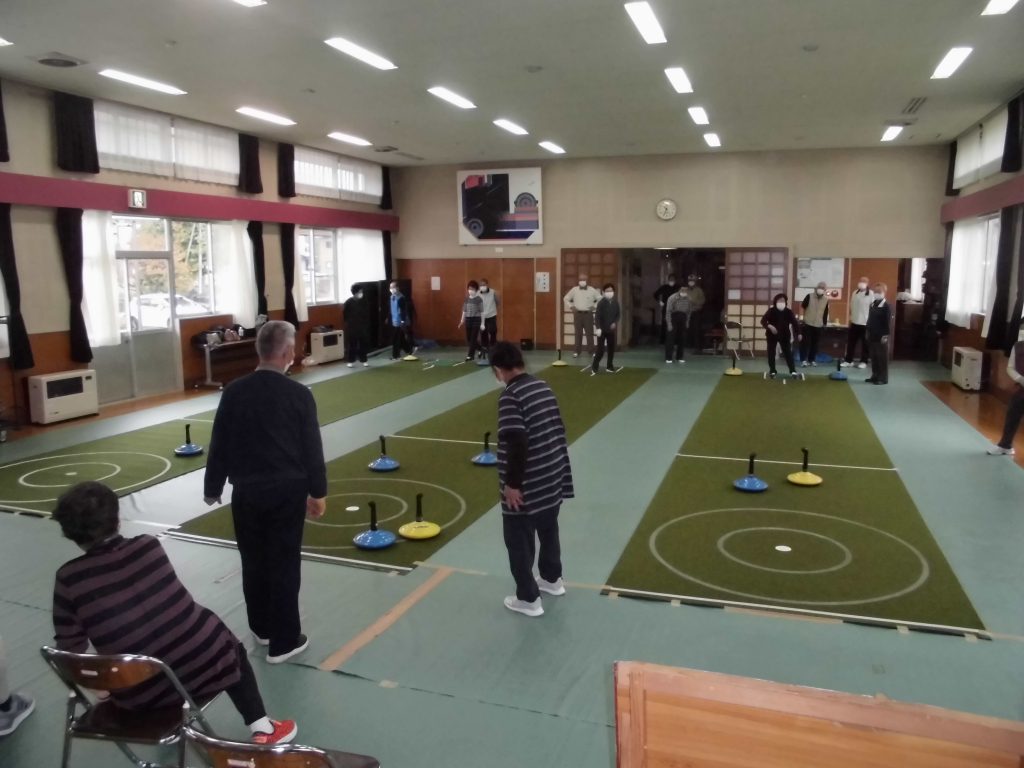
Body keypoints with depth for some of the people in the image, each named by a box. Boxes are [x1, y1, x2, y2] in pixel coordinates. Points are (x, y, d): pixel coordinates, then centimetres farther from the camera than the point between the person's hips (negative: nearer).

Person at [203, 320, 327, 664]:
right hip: (288, 490, -3)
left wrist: (212, 487, 15)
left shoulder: (233, 392, -3)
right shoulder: (299, 394, -11)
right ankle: (283, 641, 14)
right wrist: (317, 492, 4)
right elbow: (311, 448, -7)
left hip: (246, 490, 3)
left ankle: (262, 628, 34)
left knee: (253, 562, 17)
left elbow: (219, 444, 2)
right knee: (284, 564, 5)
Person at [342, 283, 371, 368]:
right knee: (351, 344, 2)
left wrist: (366, 323, 2)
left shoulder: (364, 301, 1)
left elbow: (367, 314, 7)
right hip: (351, 327, -3)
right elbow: (344, 314, -3)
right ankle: (351, 361, 10)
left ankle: (363, 360, 18)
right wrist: (348, 322, -1)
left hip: (363, 326, 3)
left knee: (363, 344, 7)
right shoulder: (349, 302, -8)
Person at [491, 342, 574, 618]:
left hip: (527, 485, -8)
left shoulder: (510, 396, -20)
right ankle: (552, 579, 44)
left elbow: (517, 443, -27)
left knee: (519, 540, 8)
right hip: (553, 475, 8)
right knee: (548, 529, 25)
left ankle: (528, 598, 19)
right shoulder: (543, 387, 5)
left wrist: (512, 483, -19)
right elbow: (557, 429, 11)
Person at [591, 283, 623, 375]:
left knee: (611, 349, 10)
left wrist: (615, 322, -8)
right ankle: (594, 367, 5)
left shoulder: (616, 302, 1)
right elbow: (597, 316, -17)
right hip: (602, 330, -5)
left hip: (612, 329, 5)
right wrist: (598, 328, -26)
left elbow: (619, 314, 9)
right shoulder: (601, 303, -13)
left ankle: (610, 367, 22)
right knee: (600, 350, -6)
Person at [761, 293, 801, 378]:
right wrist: (769, 326, -38)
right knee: (771, 353, 2)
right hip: (772, 335, -1)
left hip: (785, 335, 1)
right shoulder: (771, 311, -12)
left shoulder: (788, 312, -6)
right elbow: (763, 320, -20)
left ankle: (793, 370, 2)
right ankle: (772, 371, 13)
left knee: (788, 353, -1)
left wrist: (798, 333, -11)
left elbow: (794, 322, -4)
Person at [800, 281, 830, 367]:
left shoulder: (826, 299, 5)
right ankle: (803, 360, -2)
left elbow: (826, 312, 11)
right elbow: (803, 305, -3)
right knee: (806, 342, -4)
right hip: (808, 323, -3)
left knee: (815, 343, 7)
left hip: (819, 325, 3)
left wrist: (825, 323, 10)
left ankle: (812, 359, 16)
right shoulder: (809, 296, -5)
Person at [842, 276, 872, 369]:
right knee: (850, 342, 8)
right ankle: (848, 360, 15)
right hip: (854, 322, 5)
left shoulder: (871, 294, -10)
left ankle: (864, 361, 13)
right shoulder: (854, 293, 8)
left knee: (865, 343, 4)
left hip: (865, 323, -5)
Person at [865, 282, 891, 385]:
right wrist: (867, 331, 17)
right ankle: (875, 376, 19)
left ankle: (883, 378, 3)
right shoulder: (873, 304, 13)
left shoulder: (886, 306, -11)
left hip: (881, 336, -8)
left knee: (882, 358, -2)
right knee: (873, 357, 11)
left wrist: (885, 335, -17)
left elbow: (888, 322, -14)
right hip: (872, 335, 8)